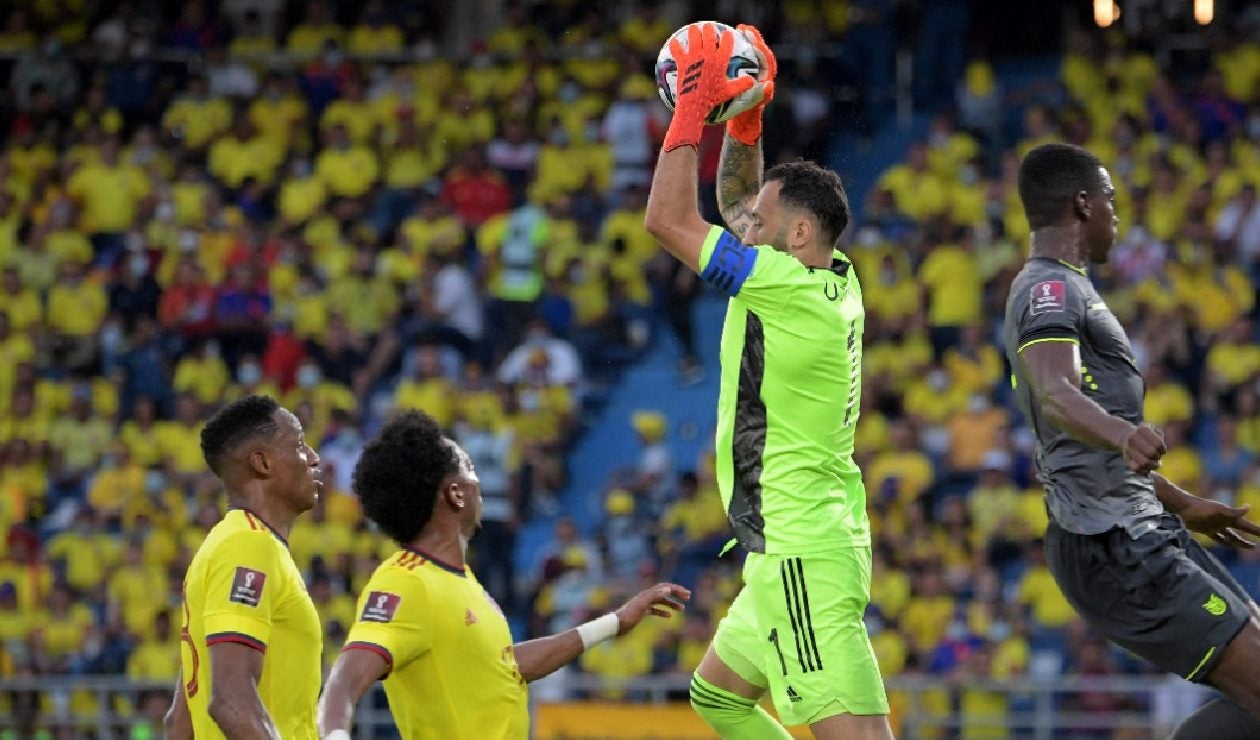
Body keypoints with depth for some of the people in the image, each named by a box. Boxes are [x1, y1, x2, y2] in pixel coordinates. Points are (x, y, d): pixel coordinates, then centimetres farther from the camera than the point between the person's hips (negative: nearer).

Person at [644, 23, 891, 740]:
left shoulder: (788, 287, -16)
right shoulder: (836, 282, 9)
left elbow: (668, 218, -12)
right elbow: (736, 204, 25)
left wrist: (695, 104, -6)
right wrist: (744, 116, 14)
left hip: (803, 556, -10)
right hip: (800, 548, 10)